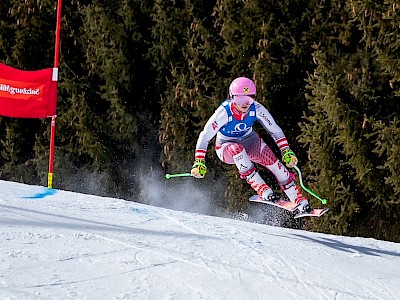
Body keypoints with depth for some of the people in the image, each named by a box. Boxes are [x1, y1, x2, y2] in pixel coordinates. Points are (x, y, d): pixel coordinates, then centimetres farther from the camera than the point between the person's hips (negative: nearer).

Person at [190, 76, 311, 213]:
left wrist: (286, 151, -19)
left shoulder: (257, 109, -22)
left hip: (250, 141, 3)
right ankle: (263, 190, -37)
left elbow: (274, 130, -10)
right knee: (236, 149, -38)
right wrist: (199, 162, -32)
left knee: (274, 163, -19)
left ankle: (301, 202, -10)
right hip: (226, 147, -3)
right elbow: (204, 137, -25)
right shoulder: (224, 112, -30)